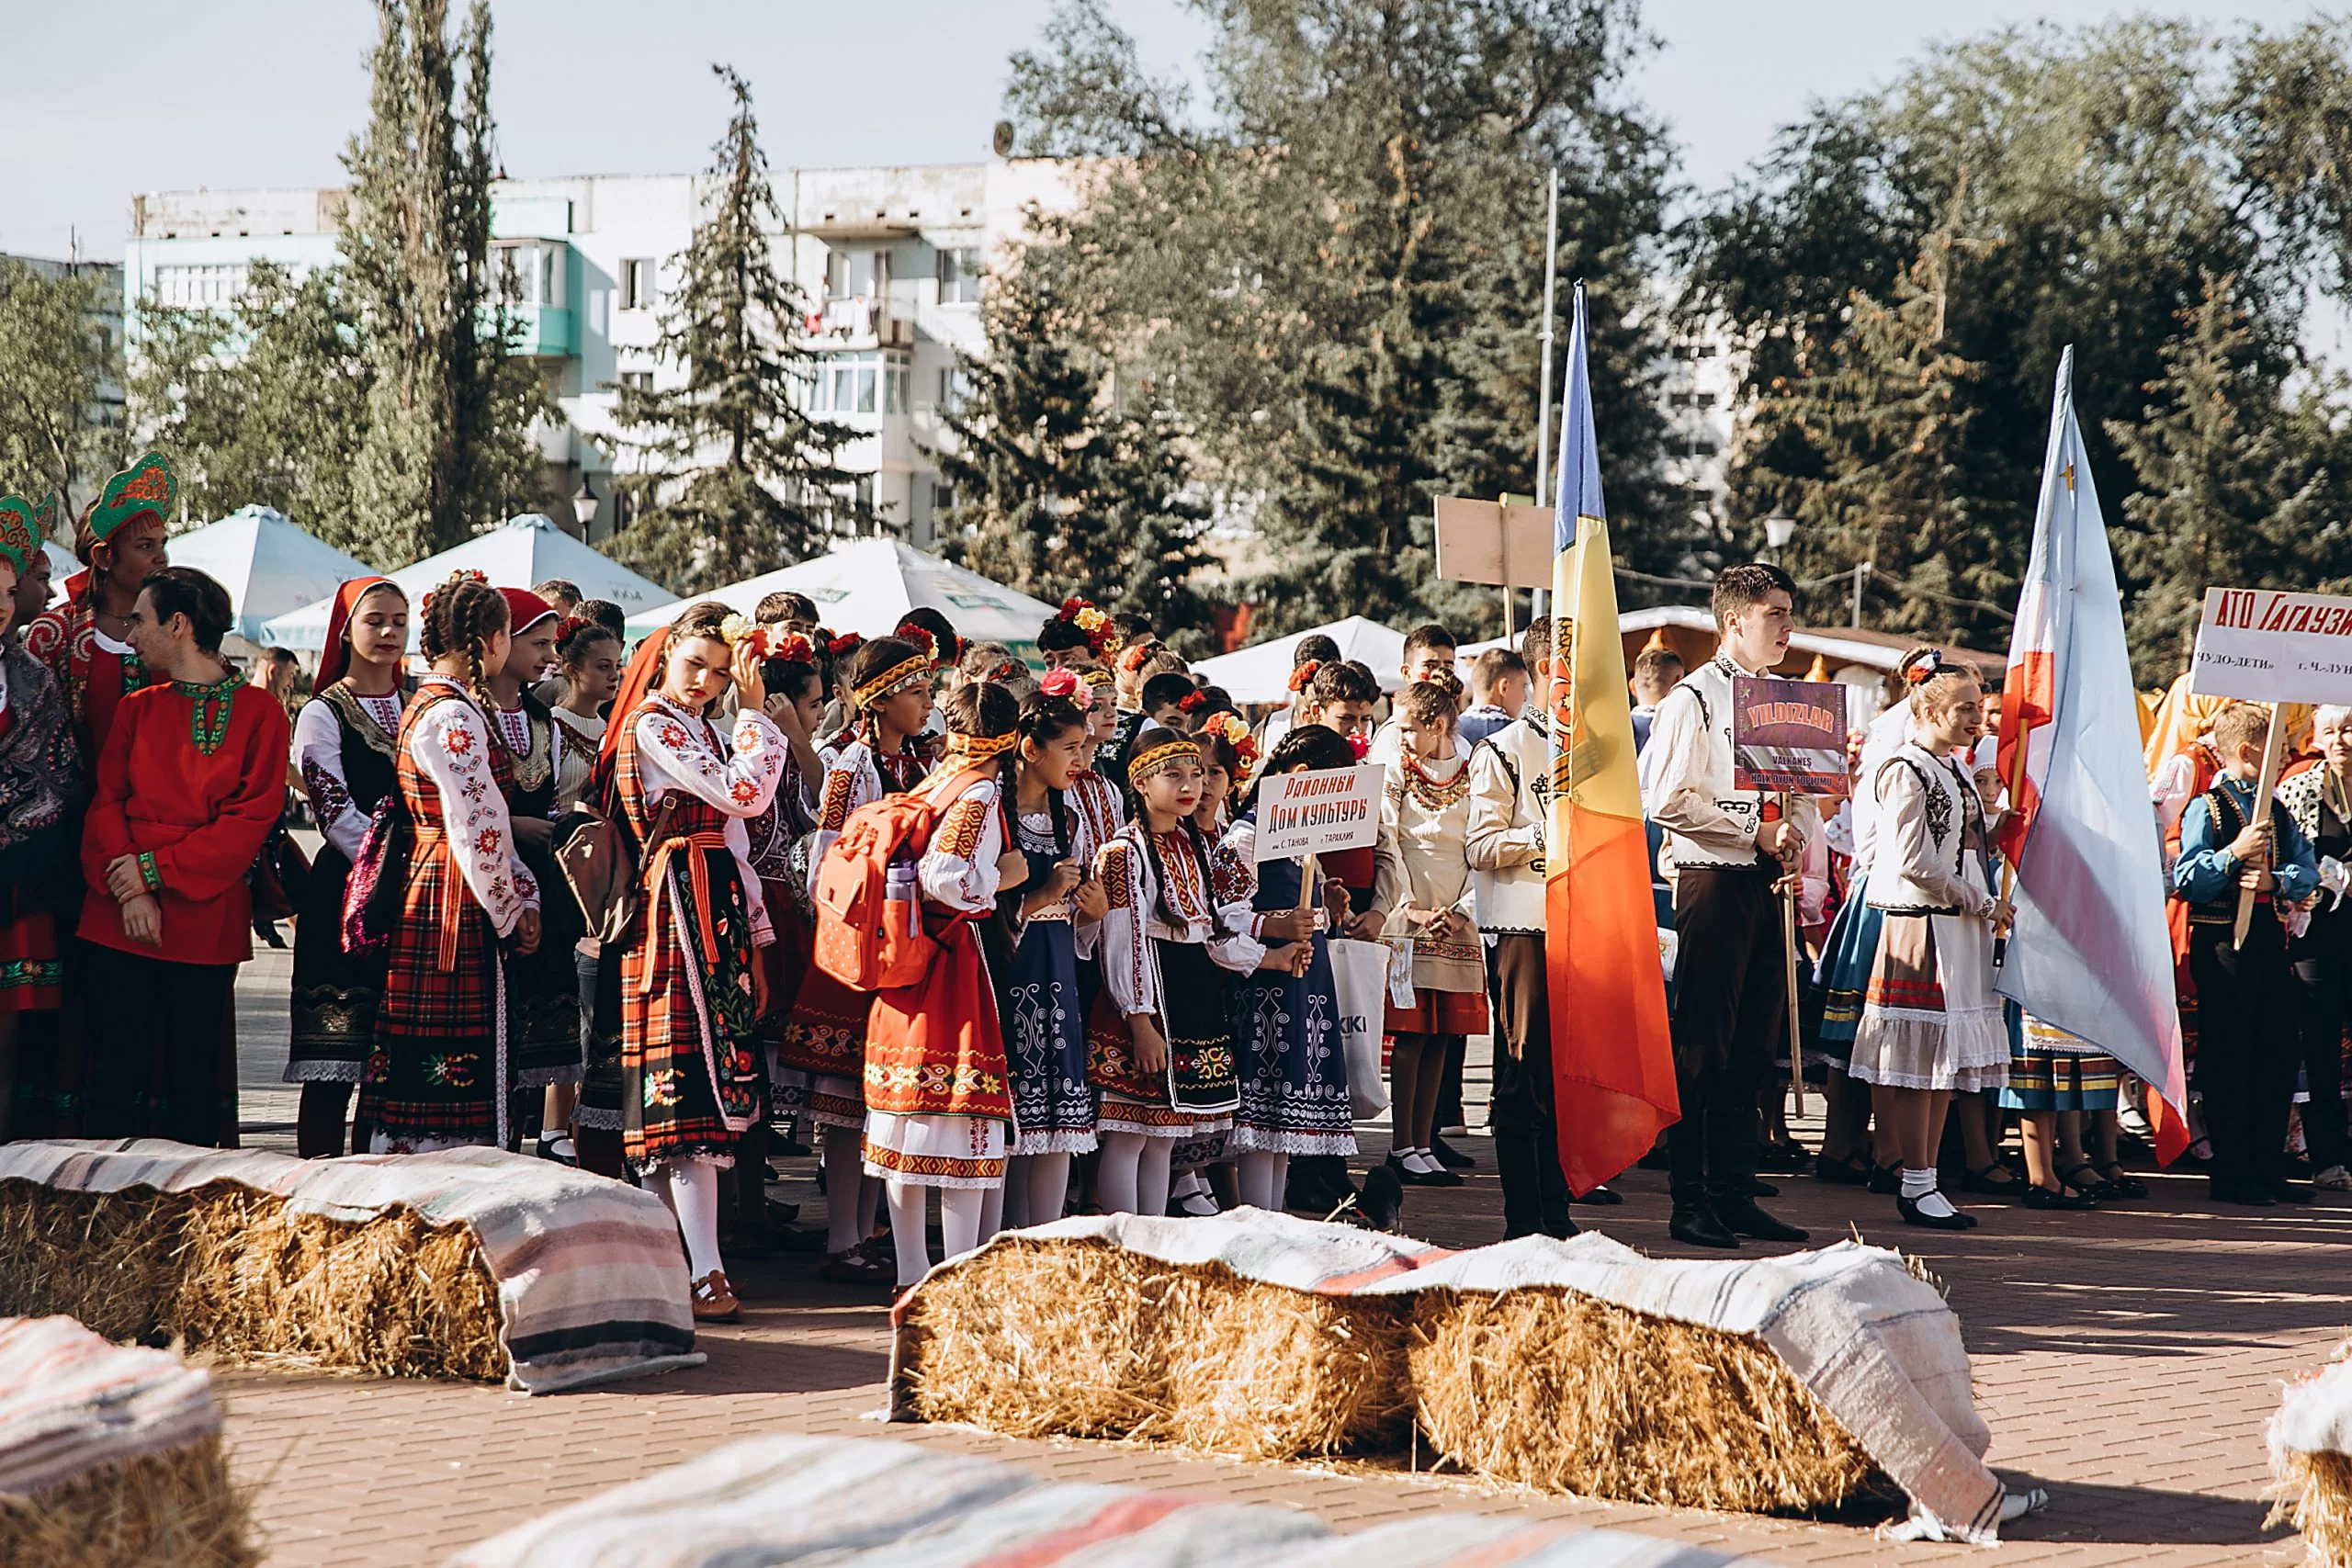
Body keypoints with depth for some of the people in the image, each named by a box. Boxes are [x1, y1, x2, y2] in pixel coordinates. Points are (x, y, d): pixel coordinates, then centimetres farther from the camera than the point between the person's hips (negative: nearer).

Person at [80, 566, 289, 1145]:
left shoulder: (259, 713, 1)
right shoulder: (137, 709, 13)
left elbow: (252, 818, -6)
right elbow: (106, 803, 6)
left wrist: (156, 869, -11)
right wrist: (130, 893, -10)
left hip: (205, 918, -3)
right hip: (121, 919, 3)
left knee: (192, 1077, 1)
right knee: (116, 1075, 0)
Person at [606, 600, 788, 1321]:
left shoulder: (699, 729, 22)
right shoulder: (652, 725, -7)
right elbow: (747, 795, -16)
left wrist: (754, 930, 19)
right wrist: (755, 710, -9)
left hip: (717, 909, 10)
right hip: (682, 907, -10)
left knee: (670, 1097, 9)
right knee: (694, 1085, -14)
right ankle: (707, 1275, -18)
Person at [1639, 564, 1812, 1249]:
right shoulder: (1694, 698, -6)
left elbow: (1805, 787, 23)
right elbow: (1669, 802, -14)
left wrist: (1795, 833, 1)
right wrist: (1755, 834, -13)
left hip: (1769, 884, 7)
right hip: (1715, 883, -7)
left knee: (1753, 1046, 8)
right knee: (1702, 1046, -4)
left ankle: (1734, 1194, 14)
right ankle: (1690, 1201, -1)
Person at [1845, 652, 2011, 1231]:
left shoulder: (1954, 770, 18)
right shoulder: (1908, 772, -11)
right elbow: (1913, 862, -17)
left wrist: (1985, 908, 12)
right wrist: (1981, 903, -12)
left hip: (1961, 929, 9)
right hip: (1921, 926, -9)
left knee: (1945, 1060, 9)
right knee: (1919, 1060, -6)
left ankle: (1926, 1179, 13)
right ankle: (1914, 1185, -2)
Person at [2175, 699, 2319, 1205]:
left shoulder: (2276, 810, 14)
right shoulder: (2206, 808, -5)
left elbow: (2308, 869, 5)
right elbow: (2185, 881, -14)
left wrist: (2274, 880, -14)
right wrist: (2234, 855, -25)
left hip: (2270, 935, 7)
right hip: (2222, 939, -7)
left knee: (2279, 1051, 7)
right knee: (2229, 1058, -2)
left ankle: (2269, 1168, 16)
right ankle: (2231, 1176, 4)